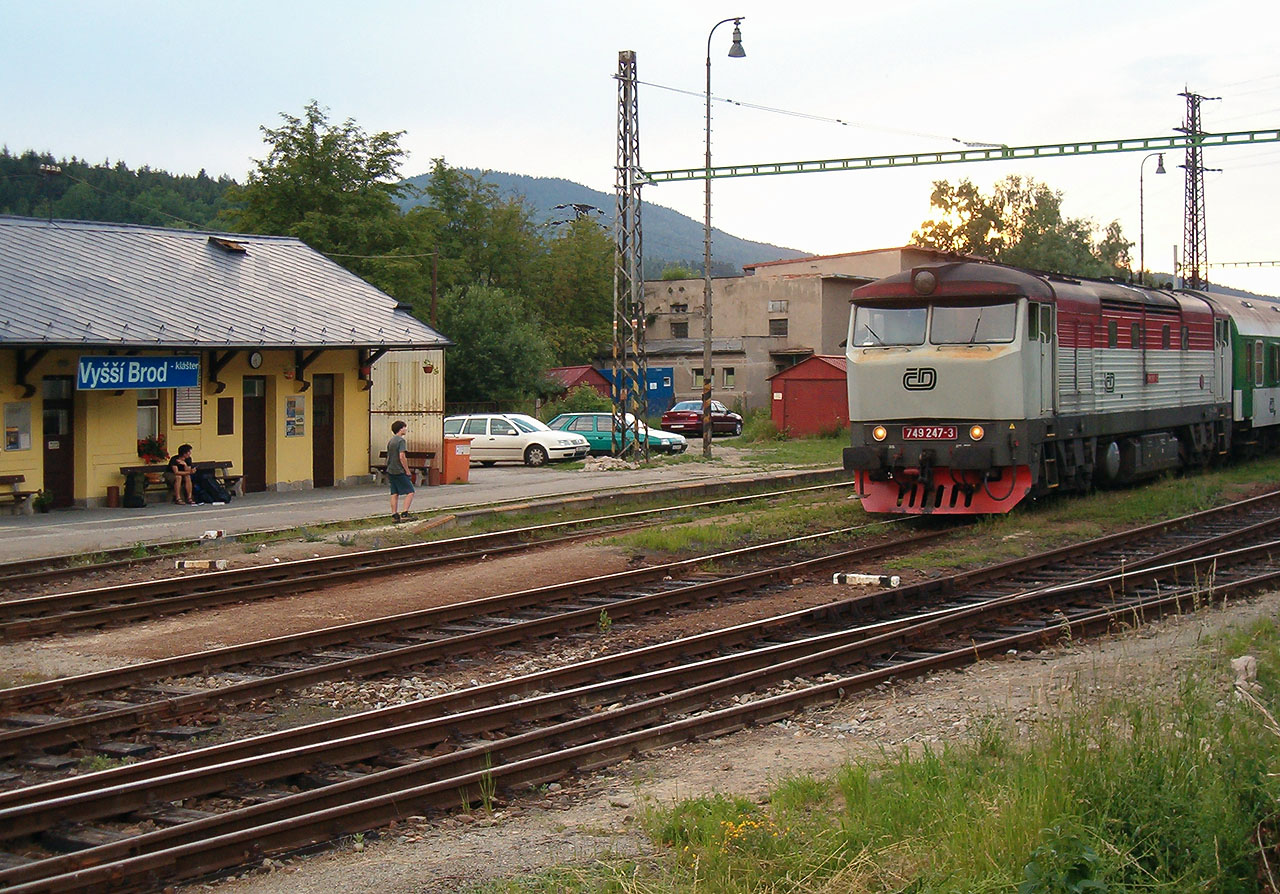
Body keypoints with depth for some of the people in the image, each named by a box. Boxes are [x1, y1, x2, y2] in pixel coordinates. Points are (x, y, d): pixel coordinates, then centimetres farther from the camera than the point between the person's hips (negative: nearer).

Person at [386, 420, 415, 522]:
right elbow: (402, 457, -20)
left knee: (394, 494, 10)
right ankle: (405, 514, -12)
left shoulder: (390, 441, 14)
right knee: (410, 492, -4)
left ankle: (394, 515, 8)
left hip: (390, 471, 8)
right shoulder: (401, 440, -13)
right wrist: (407, 470, -12)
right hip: (399, 471, -8)